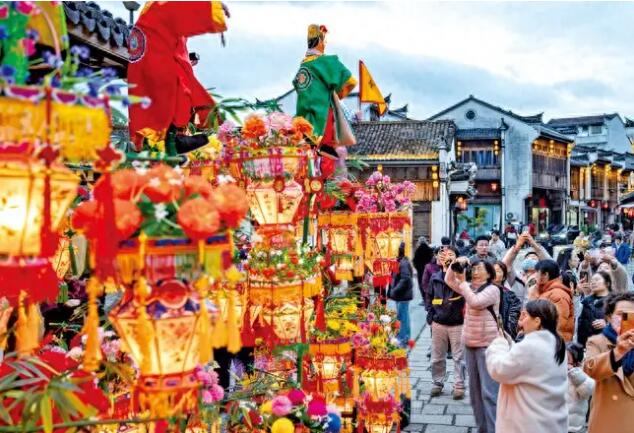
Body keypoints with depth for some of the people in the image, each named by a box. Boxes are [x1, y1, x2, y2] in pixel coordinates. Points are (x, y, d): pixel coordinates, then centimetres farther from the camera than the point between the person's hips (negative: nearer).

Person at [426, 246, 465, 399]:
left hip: (457, 324, -3)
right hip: (438, 323, 3)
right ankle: (437, 383, 24)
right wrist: (431, 317, 5)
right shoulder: (435, 278, 6)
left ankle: (459, 386, 11)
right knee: (437, 357, 11)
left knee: (459, 357, 3)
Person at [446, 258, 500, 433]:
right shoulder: (470, 287, 12)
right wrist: (455, 265, 0)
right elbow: (448, 280, 17)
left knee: (489, 391, -10)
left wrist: (462, 281, -20)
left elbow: (475, 302, -26)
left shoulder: (492, 289, -11)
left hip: (487, 345, -8)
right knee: (475, 389, 13)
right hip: (470, 344, 8)